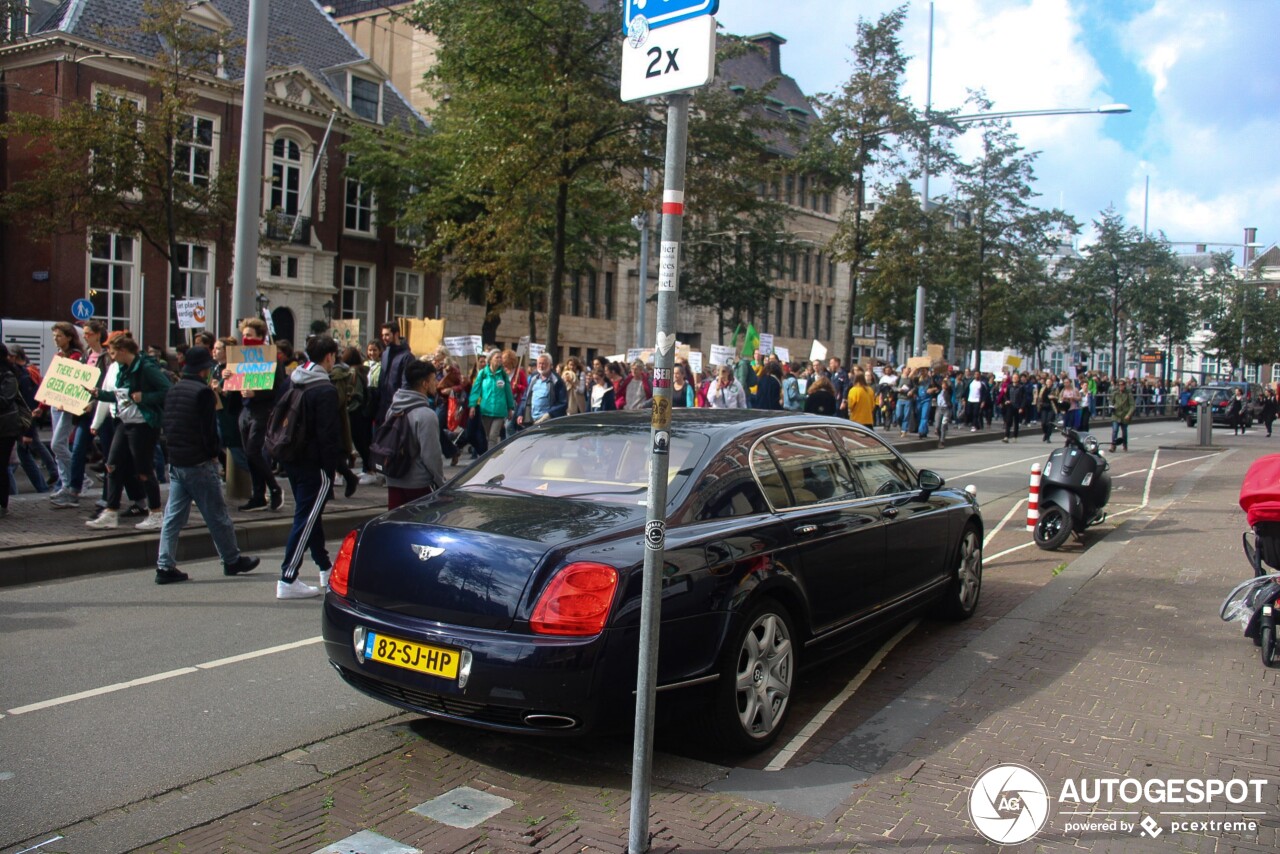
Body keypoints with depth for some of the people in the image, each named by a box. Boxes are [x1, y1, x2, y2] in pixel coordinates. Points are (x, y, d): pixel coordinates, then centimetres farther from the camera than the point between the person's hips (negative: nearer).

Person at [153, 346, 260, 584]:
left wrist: (175, 448, 18)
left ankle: (165, 566, 4)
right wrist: (214, 453, -4)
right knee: (216, 515, 4)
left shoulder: (173, 390, 10)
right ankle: (232, 560, 16)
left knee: (173, 515, 8)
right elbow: (209, 430, -17)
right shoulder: (203, 392, -14)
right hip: (199, 463, -7)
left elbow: (167, 425, 15)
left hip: (175, 461, 7)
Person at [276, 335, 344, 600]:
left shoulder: (294, 385, 8)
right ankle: (288, 579, -5)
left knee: (310, 515, 18)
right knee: (306, 519, -5)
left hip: (293, 459, 9)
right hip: (315, 464, -9)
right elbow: (329, 433, -20)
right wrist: (334, 464, -14)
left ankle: (326, 569, 31)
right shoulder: (325, 390, -17)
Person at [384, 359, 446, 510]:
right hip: (419, 484, -7)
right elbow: (431, 455, -18)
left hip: (394, 481, 7)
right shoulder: (426, 415, -18)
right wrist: (441, 483, -7)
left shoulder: (393, 409, 6)